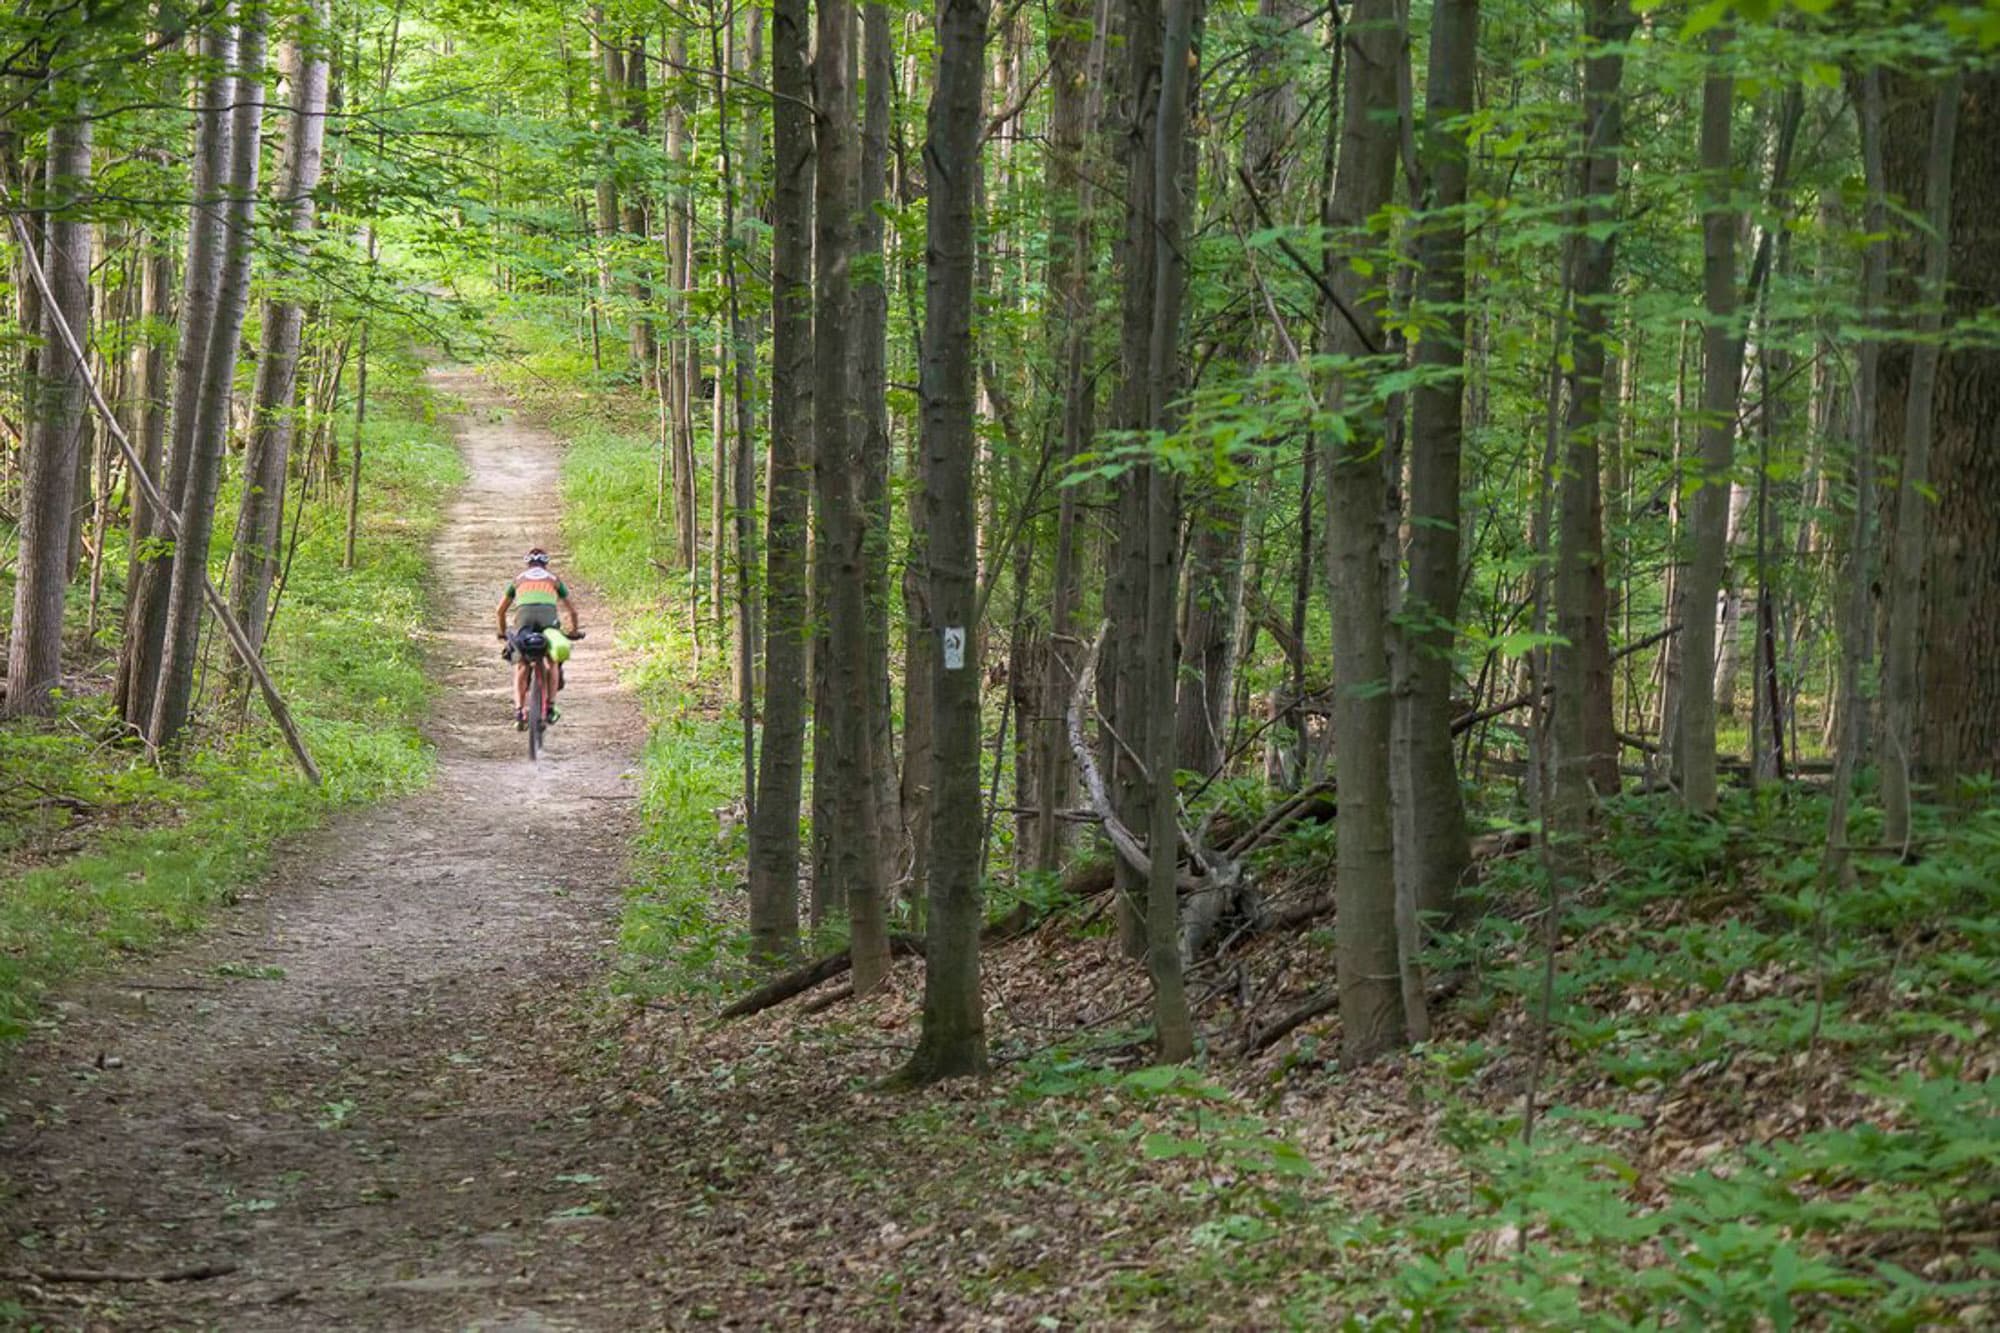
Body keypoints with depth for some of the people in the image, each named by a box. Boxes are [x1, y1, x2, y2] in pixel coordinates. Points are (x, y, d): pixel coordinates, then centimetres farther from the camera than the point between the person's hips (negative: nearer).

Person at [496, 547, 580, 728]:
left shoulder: (519, 578, 32)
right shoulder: (553, 578, 31)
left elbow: (500, 611, 35)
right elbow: (572, 610, 34)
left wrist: (503, 633, 49)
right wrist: (573, 631, 50)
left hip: (524, 613, 0)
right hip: (549, 612, 0)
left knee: (521, 666, 8)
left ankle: (519, 710, -6)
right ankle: (550, 707, 12)